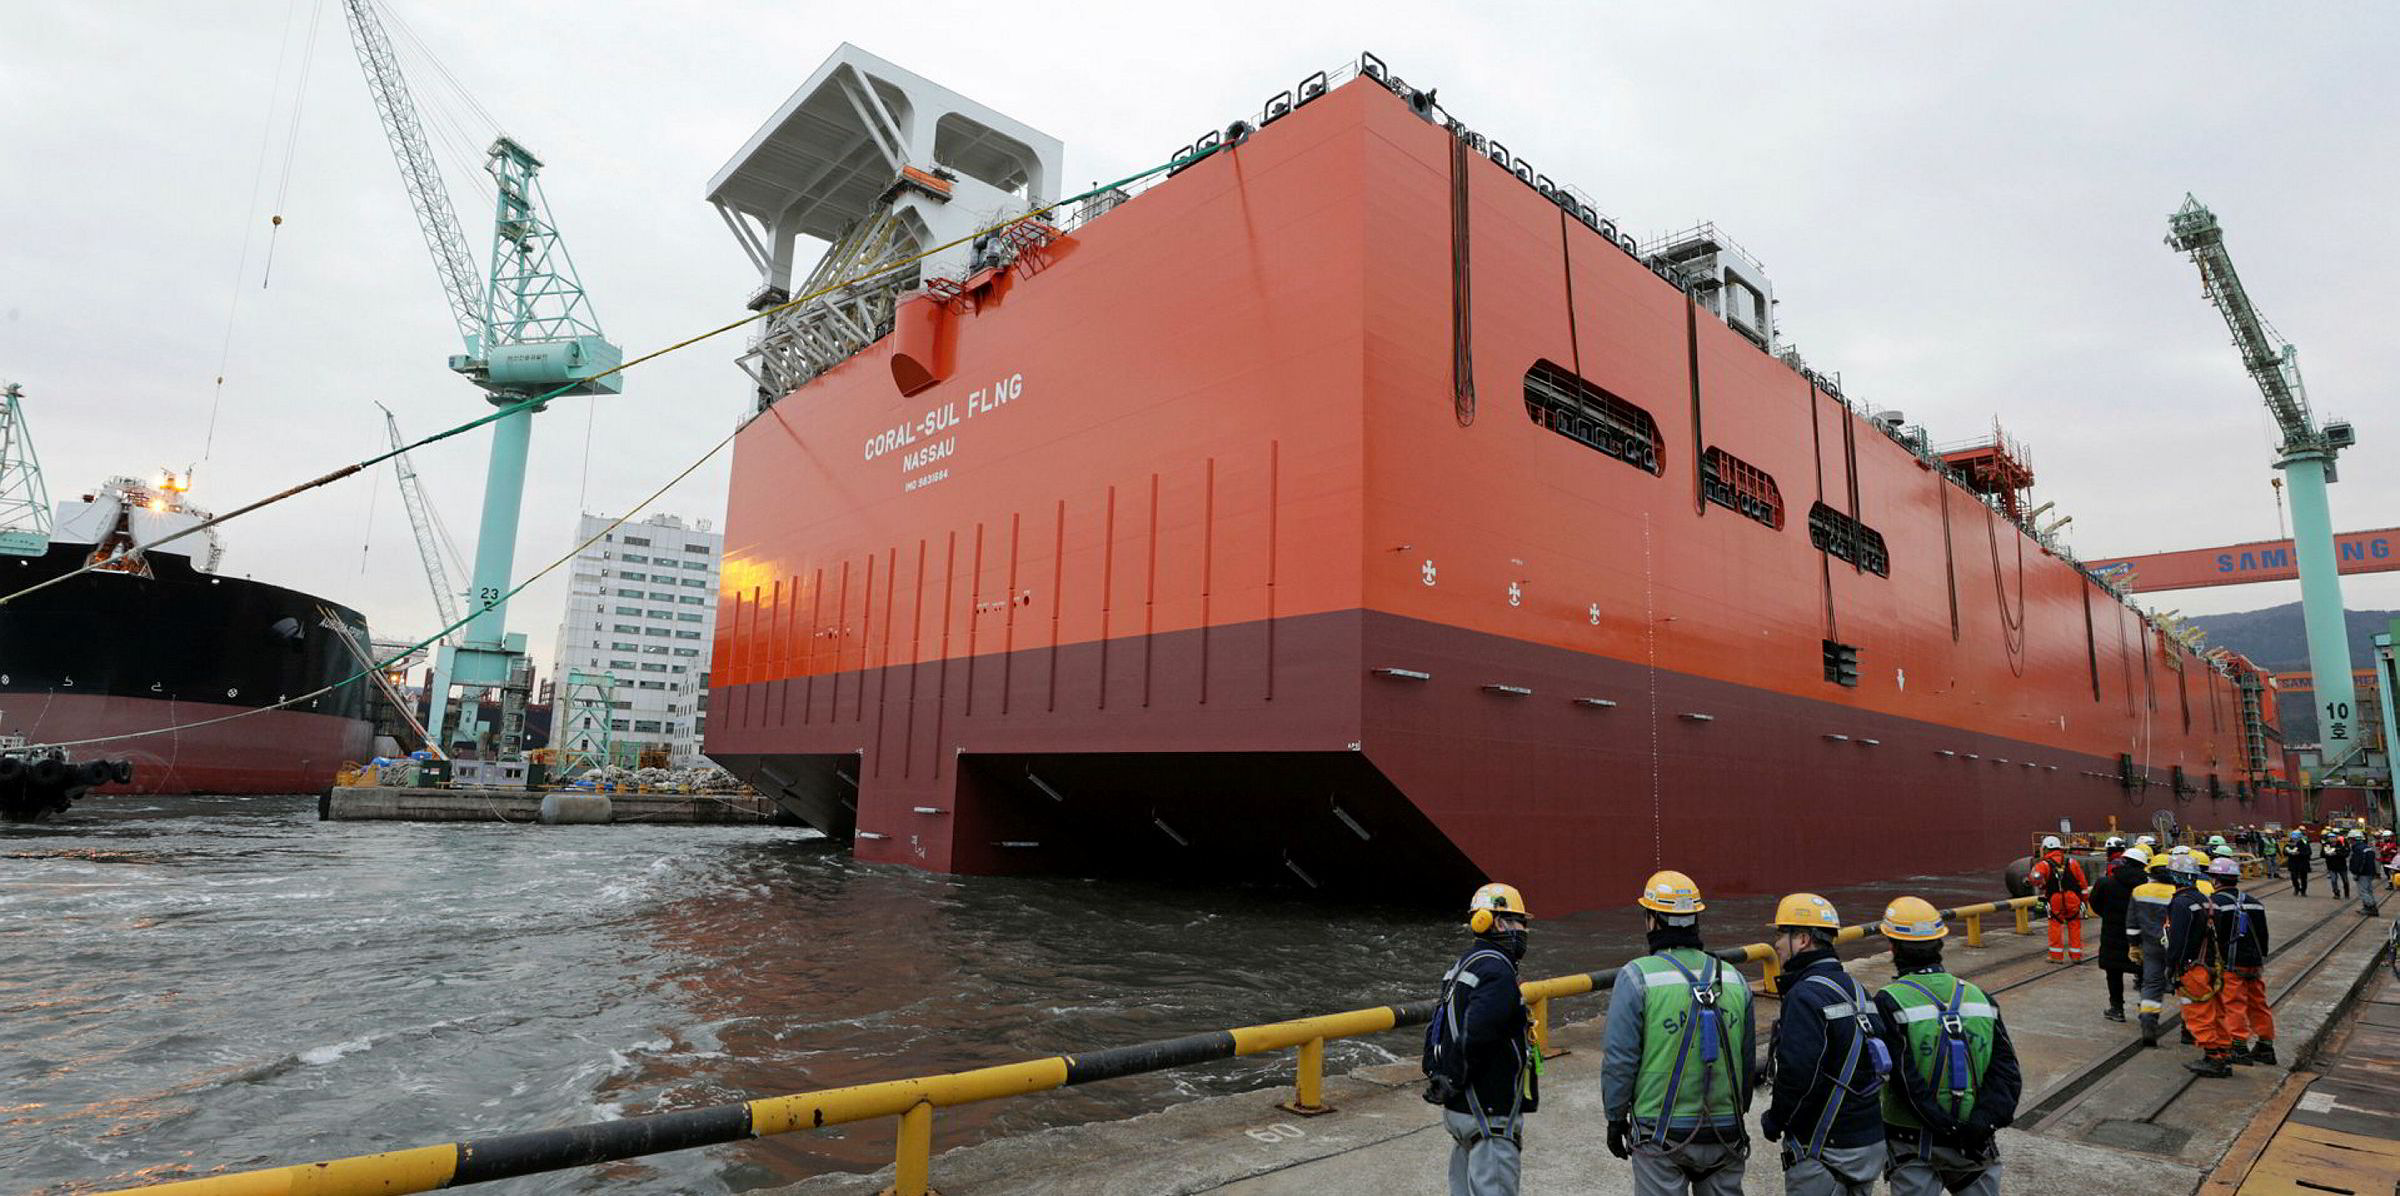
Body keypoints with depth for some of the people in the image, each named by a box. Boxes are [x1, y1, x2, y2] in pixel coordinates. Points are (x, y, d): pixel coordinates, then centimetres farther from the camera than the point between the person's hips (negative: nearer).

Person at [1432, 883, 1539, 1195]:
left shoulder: (1464, 964, 13)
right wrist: (1453, 1084, -16)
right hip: (1489, 1114, -10)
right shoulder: (1497, 971, -19)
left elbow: (1438, 1027, 15)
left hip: (1460, 1109, 10)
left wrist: (1438, 1075, 13)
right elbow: (1474, 1037, -27)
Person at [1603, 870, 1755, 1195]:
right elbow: (1747, 1061, 11)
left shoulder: (1637, 977, -12)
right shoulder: (1734, 979, 4)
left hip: (1661, 1135, -4)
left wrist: (1616, 1118, 0)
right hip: (1724, 1133, 4)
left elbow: (1620, 1059, -12)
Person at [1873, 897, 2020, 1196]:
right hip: (1975, 1144, 4)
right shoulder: (1979, 998, 1)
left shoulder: (1890, 1003, -15)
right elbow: (2006, 1071, -4)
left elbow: (1906, 1081, -19)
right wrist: (1983, 1121, -12)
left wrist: (1946, 1126, -12)